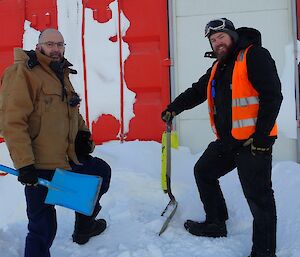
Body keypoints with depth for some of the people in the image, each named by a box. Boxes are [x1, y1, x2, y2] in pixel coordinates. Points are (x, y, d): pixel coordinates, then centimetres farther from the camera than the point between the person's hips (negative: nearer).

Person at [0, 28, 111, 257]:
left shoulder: (62, 74, 14)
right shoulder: (22, 72, -13)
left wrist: (82, 132, 7)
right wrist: (24, 164, -23)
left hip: (69, 159, 9)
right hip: (39, 167, -9)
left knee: (102, 171, 24)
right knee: (43, 229, -2)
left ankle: (84, 227, 42)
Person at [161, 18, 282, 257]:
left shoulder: (255, 56, -9)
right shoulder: (218, 68, 16)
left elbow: (272, 96, -16)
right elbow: (197, 91, 24)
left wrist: (261, 137, -19)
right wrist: (173, 109, 12)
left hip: (254, 141, -9)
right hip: (227, 141, 9)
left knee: (258, 196, -5)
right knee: (203, 171, 20)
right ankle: (216, 224, 34)